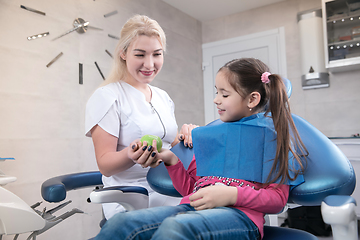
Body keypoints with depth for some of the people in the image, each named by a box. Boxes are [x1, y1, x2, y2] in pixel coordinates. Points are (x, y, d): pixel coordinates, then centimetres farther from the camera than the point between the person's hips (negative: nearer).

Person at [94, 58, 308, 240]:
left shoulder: (272, 133, 7)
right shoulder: (209, 135, 21)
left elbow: (278, 198, 1)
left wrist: (231, 195, -14)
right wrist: (171, 159, 8)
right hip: (193, 207, 5)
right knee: (122, 223, -23)